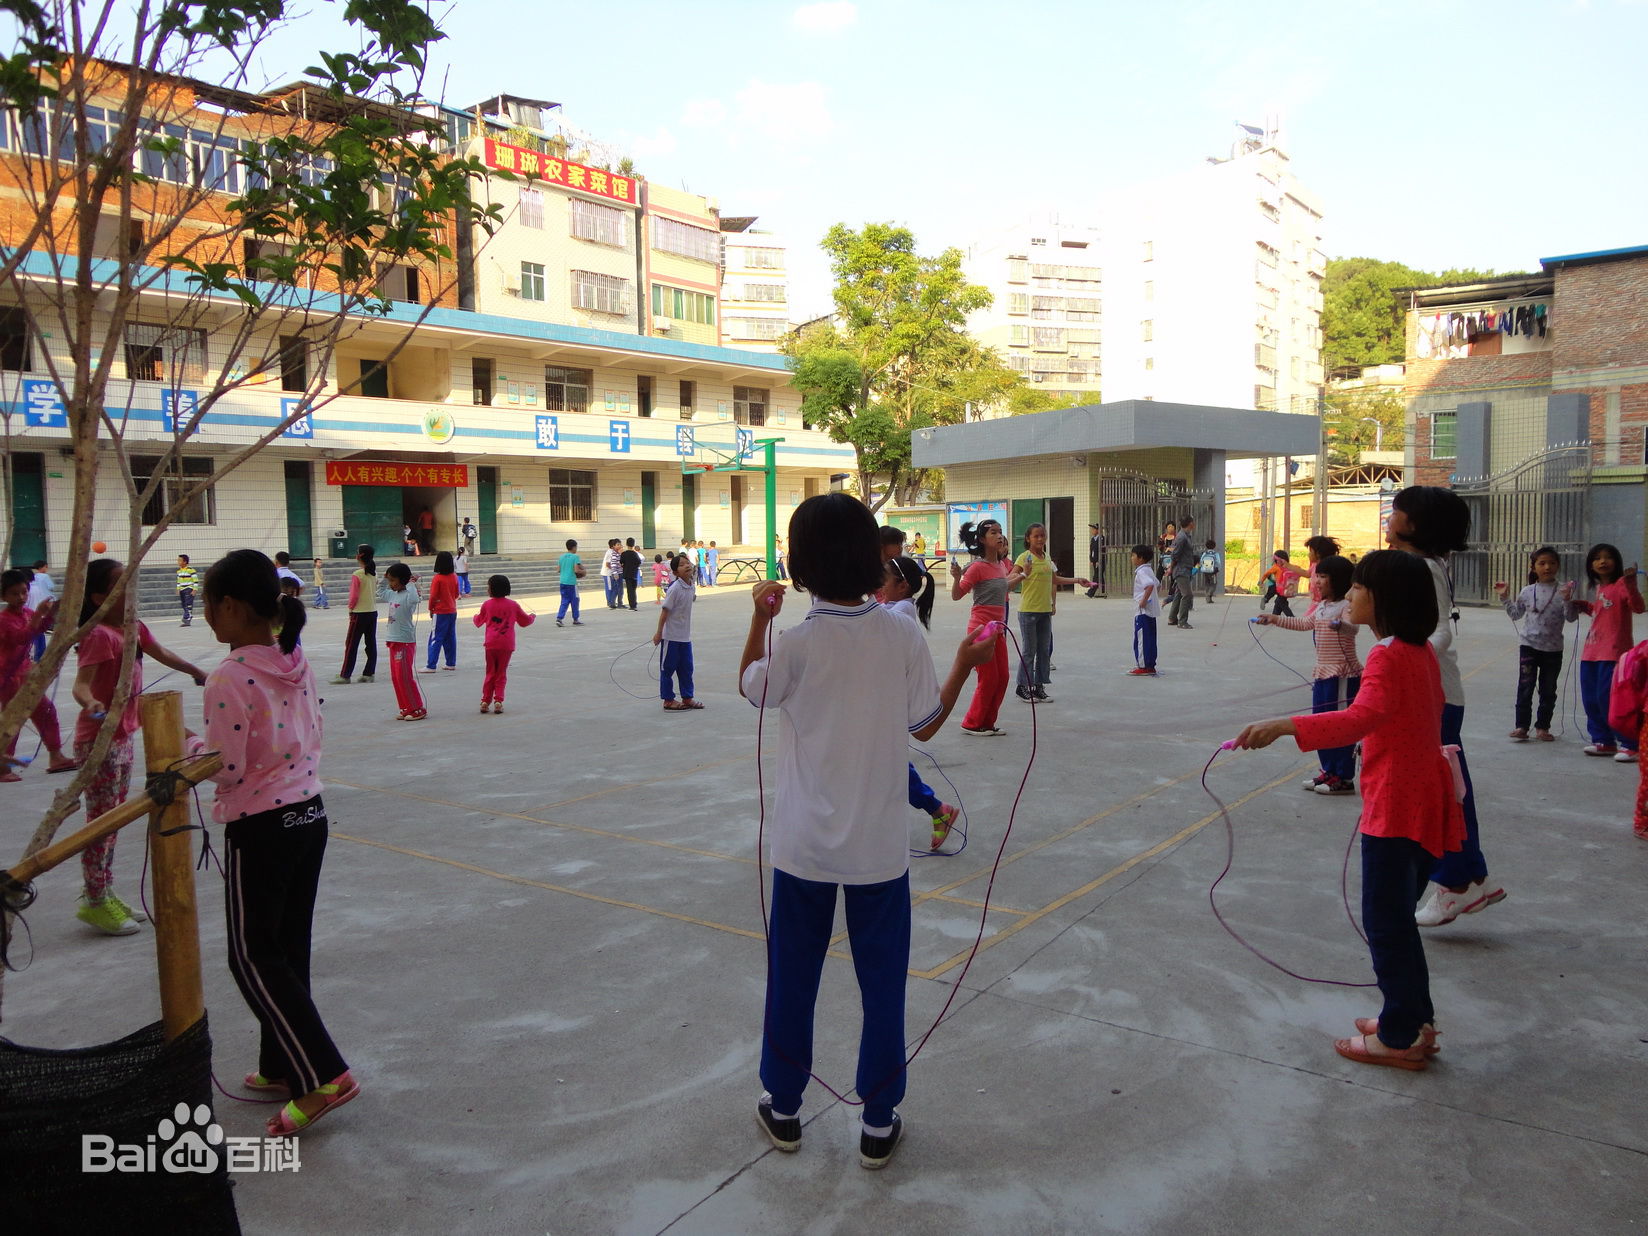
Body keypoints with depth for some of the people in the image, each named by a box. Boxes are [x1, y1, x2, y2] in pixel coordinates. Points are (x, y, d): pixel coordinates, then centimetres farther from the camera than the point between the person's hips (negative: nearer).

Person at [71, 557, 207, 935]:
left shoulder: (133, 628, 6)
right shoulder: (100, 635, -20)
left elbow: (163, 654, 24)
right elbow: (81, 684, -30)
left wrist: (197, 673, 36)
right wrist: (92, 704, -51)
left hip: (123, 736, 9)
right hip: (98, 741, -9)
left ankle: (105, 895, 26)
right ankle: (94, 902, 8)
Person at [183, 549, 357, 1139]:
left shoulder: (229, 678, -19)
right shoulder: (296, 663, 4)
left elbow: (225, 769, -18)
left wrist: (190, 743, 1)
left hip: (260, 829, -8)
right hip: (310, 815, 8)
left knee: (253, 958, 4)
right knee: (288, 951, 17)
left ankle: (324, 1075, -1)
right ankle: (282, 1068, 29)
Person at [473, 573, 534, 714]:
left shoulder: (487, 604, 0)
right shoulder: (513, 605, 1)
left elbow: (479, 622, 16)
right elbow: (525, 621, 14)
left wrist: (475, 616, 39)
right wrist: (533, 617, 35)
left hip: (491, 644, 0)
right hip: (507, 645, 0)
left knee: (490, 673, 11)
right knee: (501, 673, 8)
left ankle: (485, 700, 9)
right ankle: (498, 701, 1)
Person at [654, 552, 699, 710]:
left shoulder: (692, 588, 4)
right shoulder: (675, 588, -18)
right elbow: (665, 610, -15)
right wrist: (659, 632, -14)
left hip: (685, 636, 7)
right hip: (671, 636, -7)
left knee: (686, 668, 13)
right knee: (668, 668, 4)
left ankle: (687, 698, 23)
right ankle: (668, 701, 12)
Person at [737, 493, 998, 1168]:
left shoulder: (798, 643, -15)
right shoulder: (903, 637, -10)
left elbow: (750, 688, 5)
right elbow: (924, 726, -1)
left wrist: (759, 618, 8)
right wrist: (965, 665, 8)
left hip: (805, 845, -1)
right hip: (879, 846, 1)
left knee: (792, 978, 16)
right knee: (882, 984, 13)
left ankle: (783, 1107, 32)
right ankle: (879, 1123, 23)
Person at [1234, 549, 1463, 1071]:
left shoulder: (1389, 658, -21)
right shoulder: (1423, 652, 9)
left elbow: (1362, 718, -39)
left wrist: (1285, 726, -51)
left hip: (1395, 809, -10)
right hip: (1424, 799, 10)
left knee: (1385, 921, 1)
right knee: (1397, 916, 20)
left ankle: (1401, 1037, 12)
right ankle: (1416, 1020, 30)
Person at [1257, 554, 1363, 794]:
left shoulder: (1346, 606, -14)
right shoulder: (1322, 607, 13)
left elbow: (1353, 627, -32)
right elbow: (1304, 623, 23)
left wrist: (1341, 625, -54)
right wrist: (1275, 619, 19)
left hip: (1343, 675, -9)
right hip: (1323, 673, 9)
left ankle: (1344, 778, 4)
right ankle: (1329, 771, 25)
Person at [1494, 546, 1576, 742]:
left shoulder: (1563, 591, -4)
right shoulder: (1527, 592, 2)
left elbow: (1571, 618, -9)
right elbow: (1515, 614, 14)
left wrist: (1567, 601, -24)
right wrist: (1505, 597, 5)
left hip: (1553, 649, 0)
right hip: (1529, 646, 1)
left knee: (1548, 690, 8)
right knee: (1525, 687, 0)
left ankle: (1542, 727, 17)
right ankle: (1521, 726, 4)